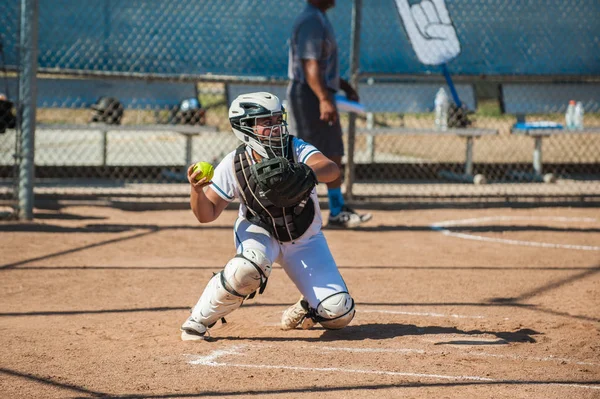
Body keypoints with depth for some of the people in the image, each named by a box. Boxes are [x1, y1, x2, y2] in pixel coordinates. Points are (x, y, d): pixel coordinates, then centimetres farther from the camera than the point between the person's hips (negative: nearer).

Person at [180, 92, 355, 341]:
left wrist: (307, 173, -63)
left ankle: (305, 309, 25)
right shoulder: (233, 165, -19)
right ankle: (197, 322, -18)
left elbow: (332, 170, -41)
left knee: (339, 314, -13)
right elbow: (207, 215, -15)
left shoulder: (297, 150, -22)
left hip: (304, 239, 1)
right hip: (259, 233, -1)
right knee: (251, 265, -39)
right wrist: (197, 191, -36)